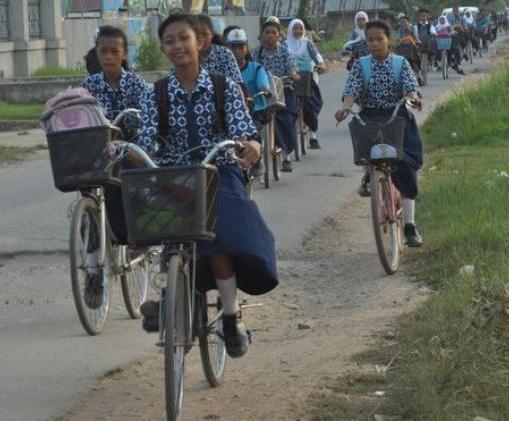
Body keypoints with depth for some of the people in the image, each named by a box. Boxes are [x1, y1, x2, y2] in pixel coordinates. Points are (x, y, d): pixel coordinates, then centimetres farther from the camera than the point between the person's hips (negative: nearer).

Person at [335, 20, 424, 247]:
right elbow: (351, 90, -9)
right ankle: (370, 175, 16)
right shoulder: (361, 65, 3)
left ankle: (410, 225, 0)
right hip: (369, 120, 0)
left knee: (406, 169, -5)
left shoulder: (401, 63, 3)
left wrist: (413, 98, -34)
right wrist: (345, 108, -29)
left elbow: (411, 86, -11)